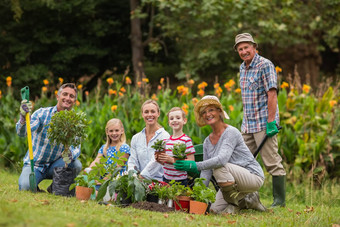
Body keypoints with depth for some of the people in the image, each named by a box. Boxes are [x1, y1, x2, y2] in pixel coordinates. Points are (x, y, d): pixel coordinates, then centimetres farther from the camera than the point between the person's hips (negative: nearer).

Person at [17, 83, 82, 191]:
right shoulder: (42, 113, -9)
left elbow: (76, 148, -8)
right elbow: (22, 133, -21)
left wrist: (70, 154, -34)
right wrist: (23, 118, -44)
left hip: (54, 165, 3)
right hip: (34, 163, -3)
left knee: (76, 165, -26)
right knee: (25, 186, -31)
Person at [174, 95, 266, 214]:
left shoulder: (231, 132, -17)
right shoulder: (207, 142, 7)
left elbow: (222, 159, -33)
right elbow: (206, 171, 6)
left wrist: (195, 166, -40)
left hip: (254, 177, -8)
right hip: (233, 181, 8)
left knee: (219, 167, -31)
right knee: (216, 208, -7)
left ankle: (235, 203, -12)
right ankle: (248, 201, 16)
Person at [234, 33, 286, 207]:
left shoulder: (265, 65, -10)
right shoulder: (243, 68, 15)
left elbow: (272, 94, -16)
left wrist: (271, 122, -21)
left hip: (264, 123, -9)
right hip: (247, 124, 9)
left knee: (272, 162, -5)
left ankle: (280, 200, 1)